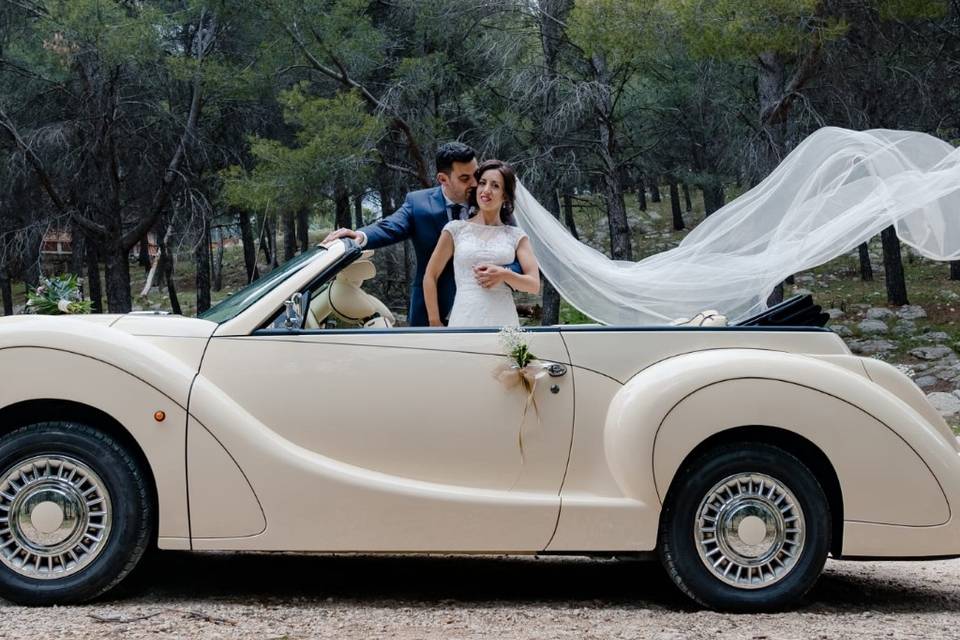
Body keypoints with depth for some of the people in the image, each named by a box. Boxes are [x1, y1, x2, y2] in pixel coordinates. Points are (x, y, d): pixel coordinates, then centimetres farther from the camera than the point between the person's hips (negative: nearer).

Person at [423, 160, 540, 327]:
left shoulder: (516, 236, 12)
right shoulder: (456, 229, 8)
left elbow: (534, 284, 7)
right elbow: (430, 277, 10)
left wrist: (504, 275, -11)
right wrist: (435, 323, 6)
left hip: (503, 321, 1)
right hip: (465, 320, -1)